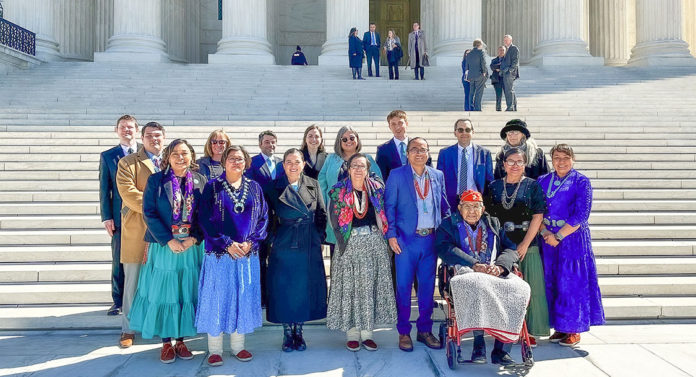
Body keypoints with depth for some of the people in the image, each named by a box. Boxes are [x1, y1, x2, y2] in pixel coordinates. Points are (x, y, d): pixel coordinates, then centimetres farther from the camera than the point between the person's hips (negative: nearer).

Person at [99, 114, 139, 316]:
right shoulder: (108, 156, 7)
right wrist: (106, 217, -2)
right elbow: (104, 189, 5)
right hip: (120, 216, 0)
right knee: (119, 260, 6)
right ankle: (118, 301, 17)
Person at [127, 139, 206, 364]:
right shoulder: (156, 180, -3)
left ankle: (180, 341, 20)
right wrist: (168, 241, -13)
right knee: (162, 292, 3)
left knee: (187, 292, 6)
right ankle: (166, 343, 15)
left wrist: (194, 238, -11)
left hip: (192, 246, 2)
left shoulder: (200, 181, 3)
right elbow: (149, 213, -7)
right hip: (163, 246, -2)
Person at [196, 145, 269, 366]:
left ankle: (238, 346, 20)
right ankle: (214, 349, 11)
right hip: (219, 253, -3)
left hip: (248, 254, 3)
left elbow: (263, 217, 6)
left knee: (244, 297, 7)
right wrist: (227, 244, -13)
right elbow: (205, 219, -6)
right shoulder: (212, 187, 1)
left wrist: (251, 242, -9)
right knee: (217, 297, 1)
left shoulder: (254, 188, 9)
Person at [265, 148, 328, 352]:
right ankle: (287, 333, 16)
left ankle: (298, 332, 20)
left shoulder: (313, 186, 6)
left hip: (309, 247, 2)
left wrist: (318, 238, 4)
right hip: (284, 246, -1)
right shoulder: (275, 188, 1)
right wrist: (273, 238, -3)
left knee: (305, 288, 5)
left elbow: (322, 215, 8)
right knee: (284, 289, 2)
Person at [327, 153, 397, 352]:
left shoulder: (377, 188, 7)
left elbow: (383, 215, 11)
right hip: (349, 244, -2)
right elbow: (334, 219, -1)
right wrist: (344, 241, -7)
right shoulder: (339, 191, 1)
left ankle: (367, 333, 10)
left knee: (370, 287, 3)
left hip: (374, 244, 2)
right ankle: (352, 333, 7)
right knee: (349, 287, -1)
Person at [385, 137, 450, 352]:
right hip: (406, 239, -3)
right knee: (404, 286, 1)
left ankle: (425, 330, 22)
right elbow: (389, 206, -2)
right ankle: (403, 332, 12)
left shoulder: (438, 176, 10)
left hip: (431, 239, 4)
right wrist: (391, 235, -9)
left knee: (428, 286, 9)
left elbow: (444, 206, 14)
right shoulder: (396, 175, -1)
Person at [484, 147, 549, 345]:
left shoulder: (532, 186, 2)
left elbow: (538, 217, -4)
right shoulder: (494, 187, 8)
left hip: (527, 246, -2)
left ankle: (529, 331, 10)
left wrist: (525, 244, -10)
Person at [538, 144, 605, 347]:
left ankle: (574, 330, 8)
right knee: (553, 282, 6)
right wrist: (545, 232, -10)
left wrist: (558, 236, -14)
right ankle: (560, 327, 17)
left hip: (572, 238, -4)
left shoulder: (581, 182, -4)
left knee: (572, 282, -2)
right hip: (548, 239, 4)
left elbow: (581, 215, -12)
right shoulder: (543, 181, 9)